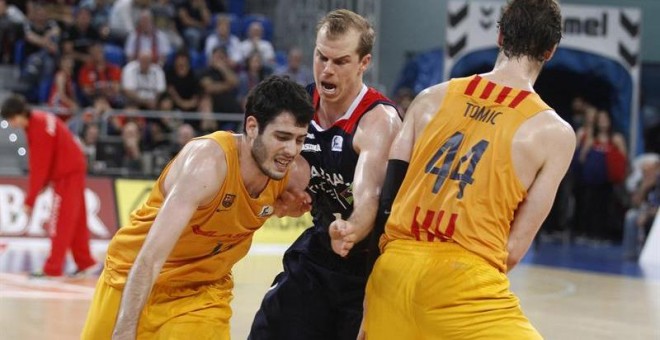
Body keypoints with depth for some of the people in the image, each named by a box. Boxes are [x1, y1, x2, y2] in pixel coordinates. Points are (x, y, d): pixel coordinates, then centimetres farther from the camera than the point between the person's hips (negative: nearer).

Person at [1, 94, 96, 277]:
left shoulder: (39, 128, -24)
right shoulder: (37, 120, 4)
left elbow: (39, 167, -24)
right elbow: (38, 163, 10)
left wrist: (30, 200, -20)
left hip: (68, 173, -10)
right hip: (73, 168, 10)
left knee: (60, 222, -8)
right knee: (75, 219, 15)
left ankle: (52, 269, -7)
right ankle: (85, 263, 23)